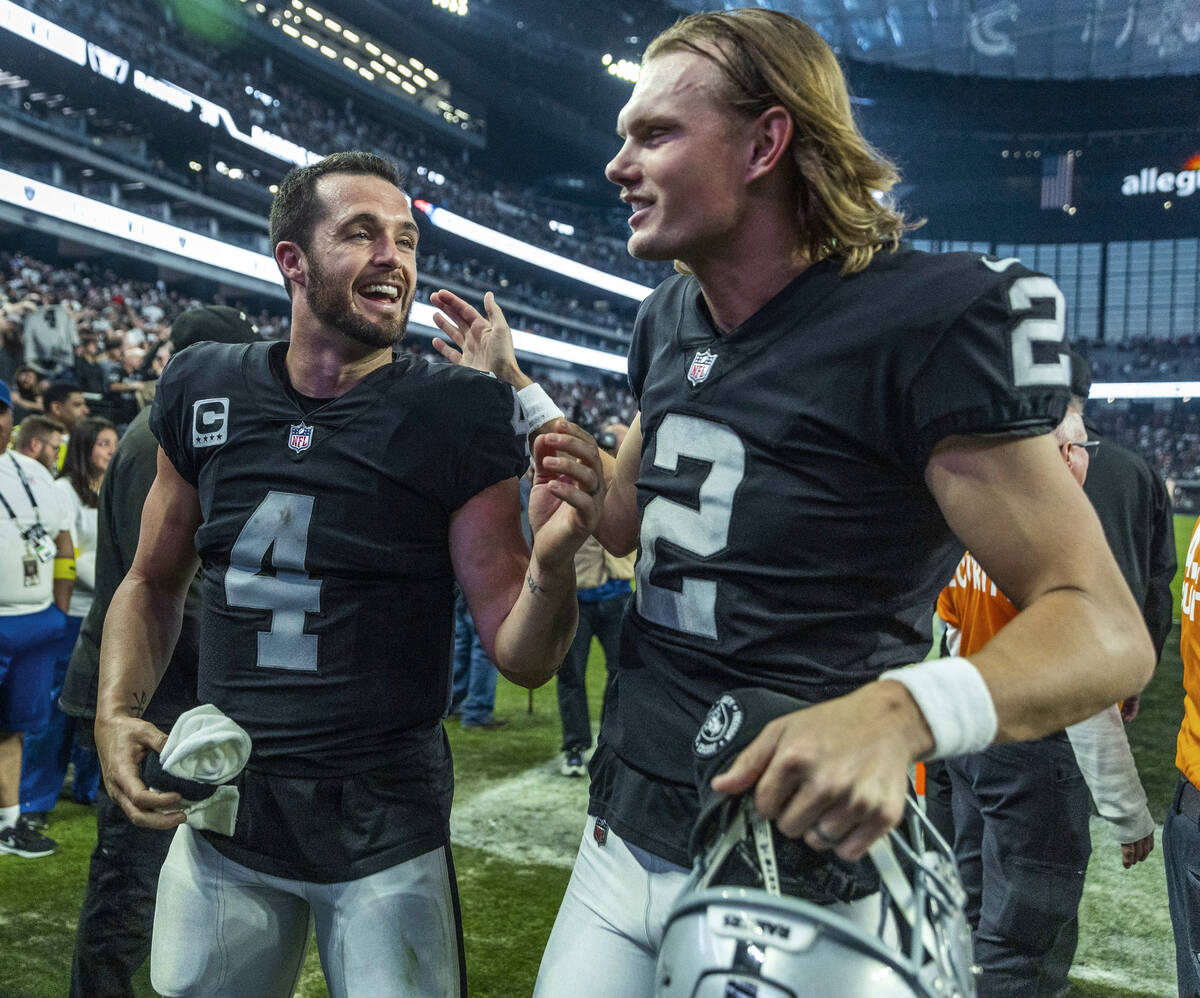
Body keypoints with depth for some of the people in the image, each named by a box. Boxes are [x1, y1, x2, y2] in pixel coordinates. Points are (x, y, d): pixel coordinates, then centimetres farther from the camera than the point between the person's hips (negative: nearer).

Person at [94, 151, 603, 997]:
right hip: (220, 810, 4)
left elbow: (520, 658, -11)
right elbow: (154, 581, 12)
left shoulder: (455, 418, -12)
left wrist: (552, 558, -31)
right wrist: (117, 712, -4)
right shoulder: (205, 393, -2)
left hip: (384, 824, -3)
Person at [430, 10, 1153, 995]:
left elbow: (1103, 627, -20)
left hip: (798, 858, -6)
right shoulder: (671, 320, 6)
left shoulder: (927, 319, -17)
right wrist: (510, 388, 17)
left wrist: (903, 712, -38)